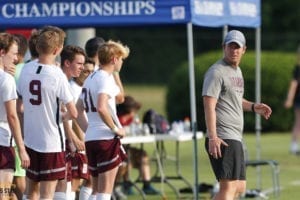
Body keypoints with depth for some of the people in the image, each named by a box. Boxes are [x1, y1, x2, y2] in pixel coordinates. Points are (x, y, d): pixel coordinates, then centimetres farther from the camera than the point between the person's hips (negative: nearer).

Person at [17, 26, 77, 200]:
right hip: (52, 142, -5)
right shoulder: (57, 76, -16)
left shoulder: (26, 69, 0)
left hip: (30, 140, 5)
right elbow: (73, 113, -12)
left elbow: (20, 107, 8)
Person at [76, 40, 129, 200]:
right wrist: (115, 128, -15)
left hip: (90, 138, 9)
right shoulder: (106, 78, -11)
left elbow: (78, 110, 20)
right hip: (106, 138, -9)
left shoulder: (90, 78, 17)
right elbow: (101, 108, -26)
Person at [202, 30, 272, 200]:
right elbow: (209, 106, -19)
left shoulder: (237, 71, 20)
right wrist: (212, 137, -28)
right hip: (223, 140, -10)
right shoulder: (217, 72, -10)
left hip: (235, 138, 10)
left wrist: (253, 107, 17)